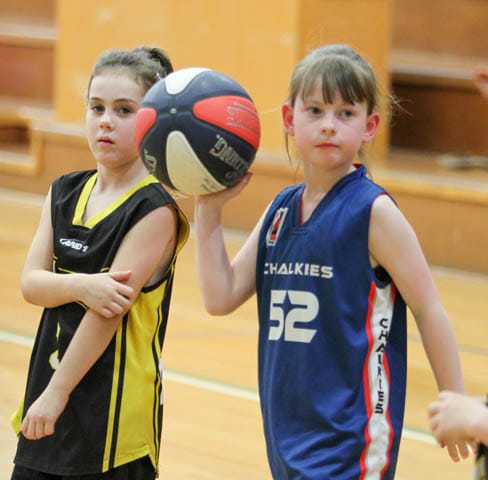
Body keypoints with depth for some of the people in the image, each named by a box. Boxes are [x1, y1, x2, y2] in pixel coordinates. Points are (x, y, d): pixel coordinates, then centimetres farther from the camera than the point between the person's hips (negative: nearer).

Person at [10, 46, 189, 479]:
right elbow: (31, 282, -2)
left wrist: (56, 394, -18)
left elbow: (110, 307, -17)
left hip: (115, 411, -6)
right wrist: (81, 285, -24)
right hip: (48, 388, 6)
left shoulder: (156, 208, -13)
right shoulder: (65, 193, 8)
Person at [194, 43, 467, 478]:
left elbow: (429, 310, -5)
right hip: (289, 425, 7)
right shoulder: (281, 210, 9)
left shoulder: (373, 211, -9)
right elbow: (220, 297, 9)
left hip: (351, 434, -7)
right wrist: (209, 210, 0)